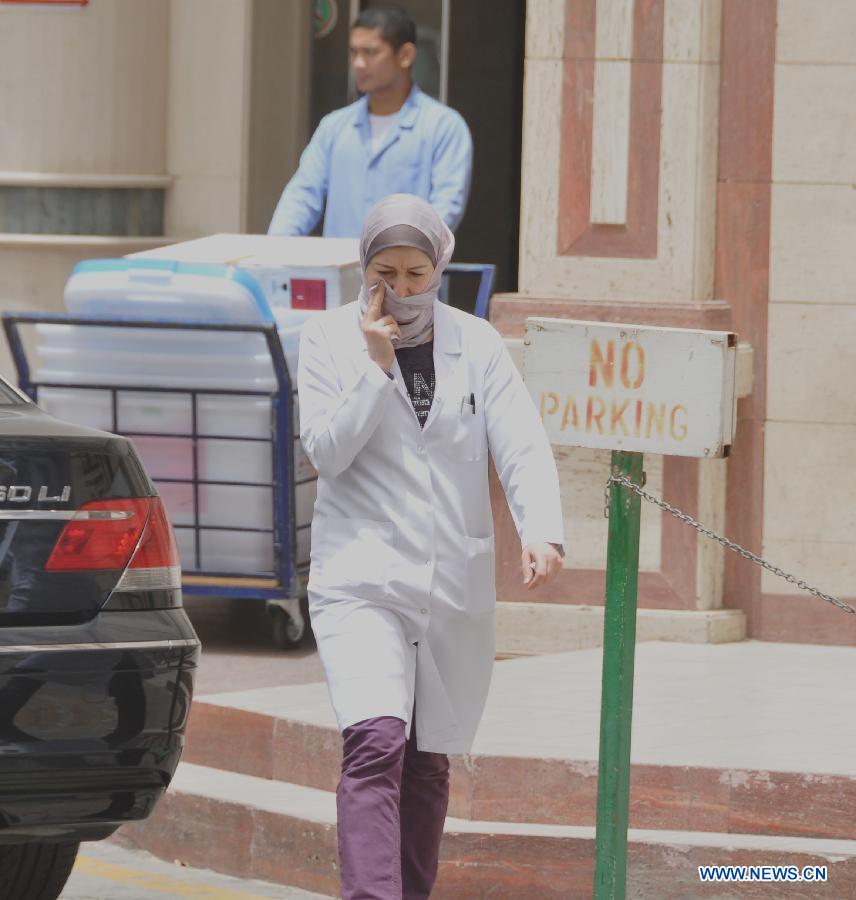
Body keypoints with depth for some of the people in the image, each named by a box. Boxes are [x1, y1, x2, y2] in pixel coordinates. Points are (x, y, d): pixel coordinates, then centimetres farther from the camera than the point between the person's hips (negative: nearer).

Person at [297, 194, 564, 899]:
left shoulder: (477, 344, 5)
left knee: (429, 762, 10)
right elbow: (327, 450, -7)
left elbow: (522, 445, -5)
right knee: (376, 744, -21)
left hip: (456, 586, 3)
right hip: (363, 579, -3)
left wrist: (543, 530, -22)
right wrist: (377, 364, -15)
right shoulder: (330, 339, 1)